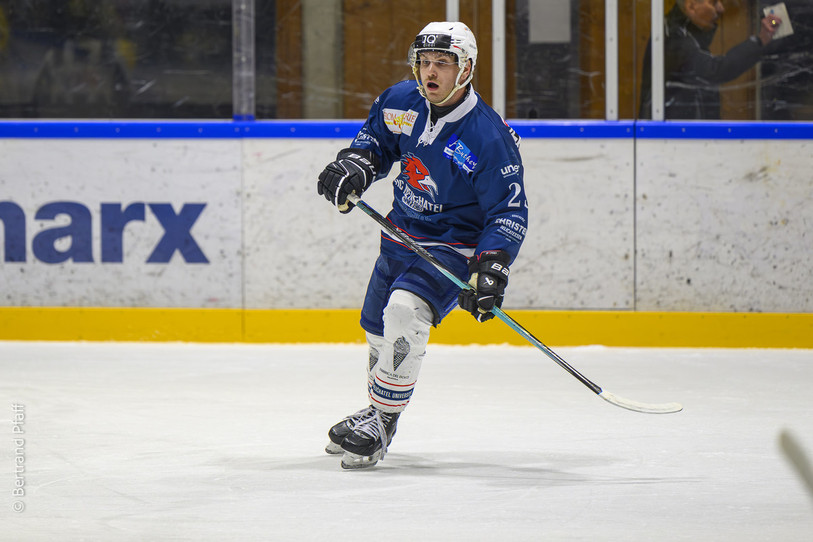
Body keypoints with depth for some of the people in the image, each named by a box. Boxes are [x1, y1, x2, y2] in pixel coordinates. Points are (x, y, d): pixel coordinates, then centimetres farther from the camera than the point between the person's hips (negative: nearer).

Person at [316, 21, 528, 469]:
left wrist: (491, 272, -28)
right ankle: (379, 409, 44)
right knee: (377, 326, 17)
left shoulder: (489, 137, -23)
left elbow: (509, 213, -19)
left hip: (454, 247, -7)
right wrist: (353, 166, -5)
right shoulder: (400, 103, -6)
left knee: (405, 311, -29)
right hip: (401, 236, 7)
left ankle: (382, 424, -18)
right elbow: (375, 140, 16)